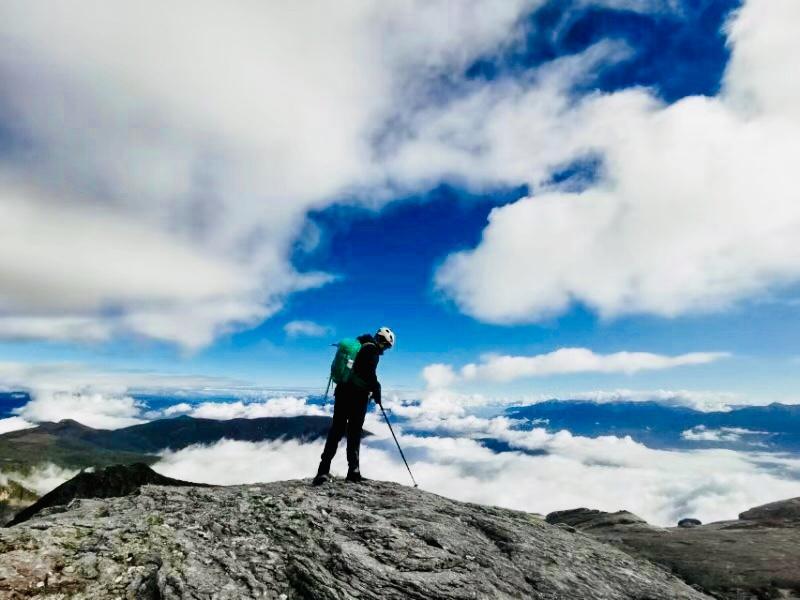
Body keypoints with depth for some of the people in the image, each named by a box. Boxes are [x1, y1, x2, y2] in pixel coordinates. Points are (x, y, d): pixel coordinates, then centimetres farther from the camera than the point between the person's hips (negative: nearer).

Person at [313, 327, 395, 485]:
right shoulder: (372, 349, -7)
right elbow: (369, 374, -17)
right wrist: (377, 392, -6)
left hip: (342, 392, 7)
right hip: (358, 395, -7)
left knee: (336, 430, 4)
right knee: (354, 433, 2)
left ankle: (323, 470, 0)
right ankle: (353, 471, 5)